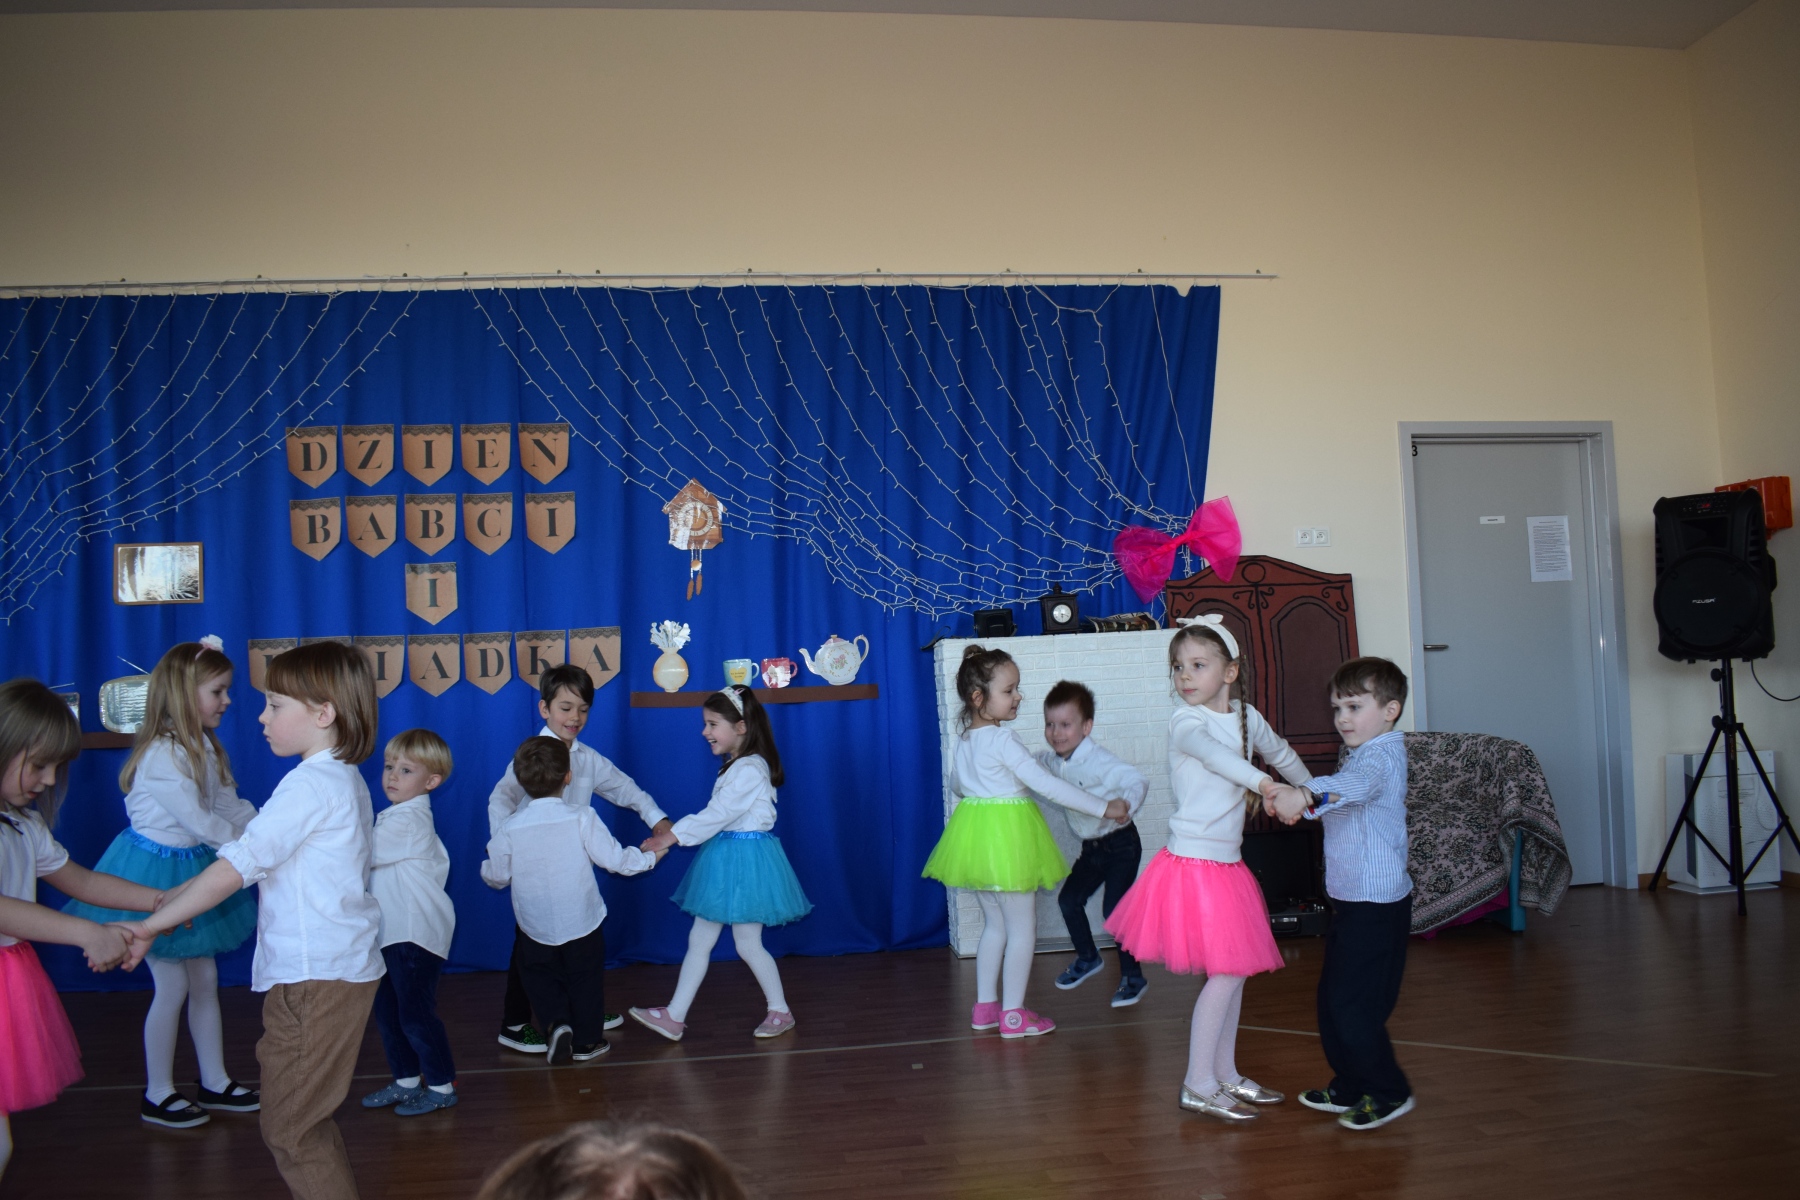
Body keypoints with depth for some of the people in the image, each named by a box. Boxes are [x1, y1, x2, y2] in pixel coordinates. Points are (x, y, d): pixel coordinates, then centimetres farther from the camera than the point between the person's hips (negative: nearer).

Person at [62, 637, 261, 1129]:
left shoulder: (203, 747, 5)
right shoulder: (162, 754, -24)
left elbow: (229, 803, 5)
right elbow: (197, 819, -25)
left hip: (196, 868, 9)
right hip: (158, 873, -9)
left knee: (205, 978, 14)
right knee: (172, 984, 1)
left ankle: (215, 1083, 26)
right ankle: (157, 1095, 18)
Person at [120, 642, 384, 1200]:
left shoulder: (310, 785, -17)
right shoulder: (344, 779, 13)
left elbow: (234, 869, -20)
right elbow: (250, 859, 18)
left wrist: (150, 927, -13)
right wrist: (173, 899, 15)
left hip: (314, 977, -10)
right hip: (342, 966, 10)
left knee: (289, 1130, 1)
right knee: (307, 1122, 20)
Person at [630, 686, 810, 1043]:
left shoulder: (750, 769, -19)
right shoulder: (736, 766, 12)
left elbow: (716, 815, -22)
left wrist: (672, 836, -18)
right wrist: (672, 833, 8)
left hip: (745, 859, -10)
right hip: (724, 857, 10)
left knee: (748, 943, 1)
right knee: (699, 939, 9)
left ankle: (780, 1010, 19)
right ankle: (674, 1016, 14)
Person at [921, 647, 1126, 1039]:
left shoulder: (966, 739, 6)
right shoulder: (1003, 741, -19)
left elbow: (956, 783, 22)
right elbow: (1048, 785, -23)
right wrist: (1103, 808, -21)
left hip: (974, 837, 8)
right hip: (1007, 836, -8)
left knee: (994, 924, 18)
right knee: (1022, 926, 3)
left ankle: (985, 1006, 24)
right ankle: (1013, 1014, 8)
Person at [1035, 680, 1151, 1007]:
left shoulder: (1099, 761, -25)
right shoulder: (1052, 761, -2)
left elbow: (1137, 780, -36)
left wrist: (1126, 805, -54)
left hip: (1120, 843, -8)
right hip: (1091, 847, 8)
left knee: (1113, 908, -14)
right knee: (1068, 899, 13)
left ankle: (1133, 977, 3)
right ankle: (1087, 958, 37)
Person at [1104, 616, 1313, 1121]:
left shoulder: (1246, 716, 6)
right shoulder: (1184, 720, -14)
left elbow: (1281, 753, 27)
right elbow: (1212, 752, -37)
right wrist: (1262, 783, -52)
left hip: (1227, 863, 7)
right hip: (1193, 863, -7)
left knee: (1235, 970, 13)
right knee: (1226, 973, -6)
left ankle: (1225, 1075, 27)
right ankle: (1198, 1086, 4)